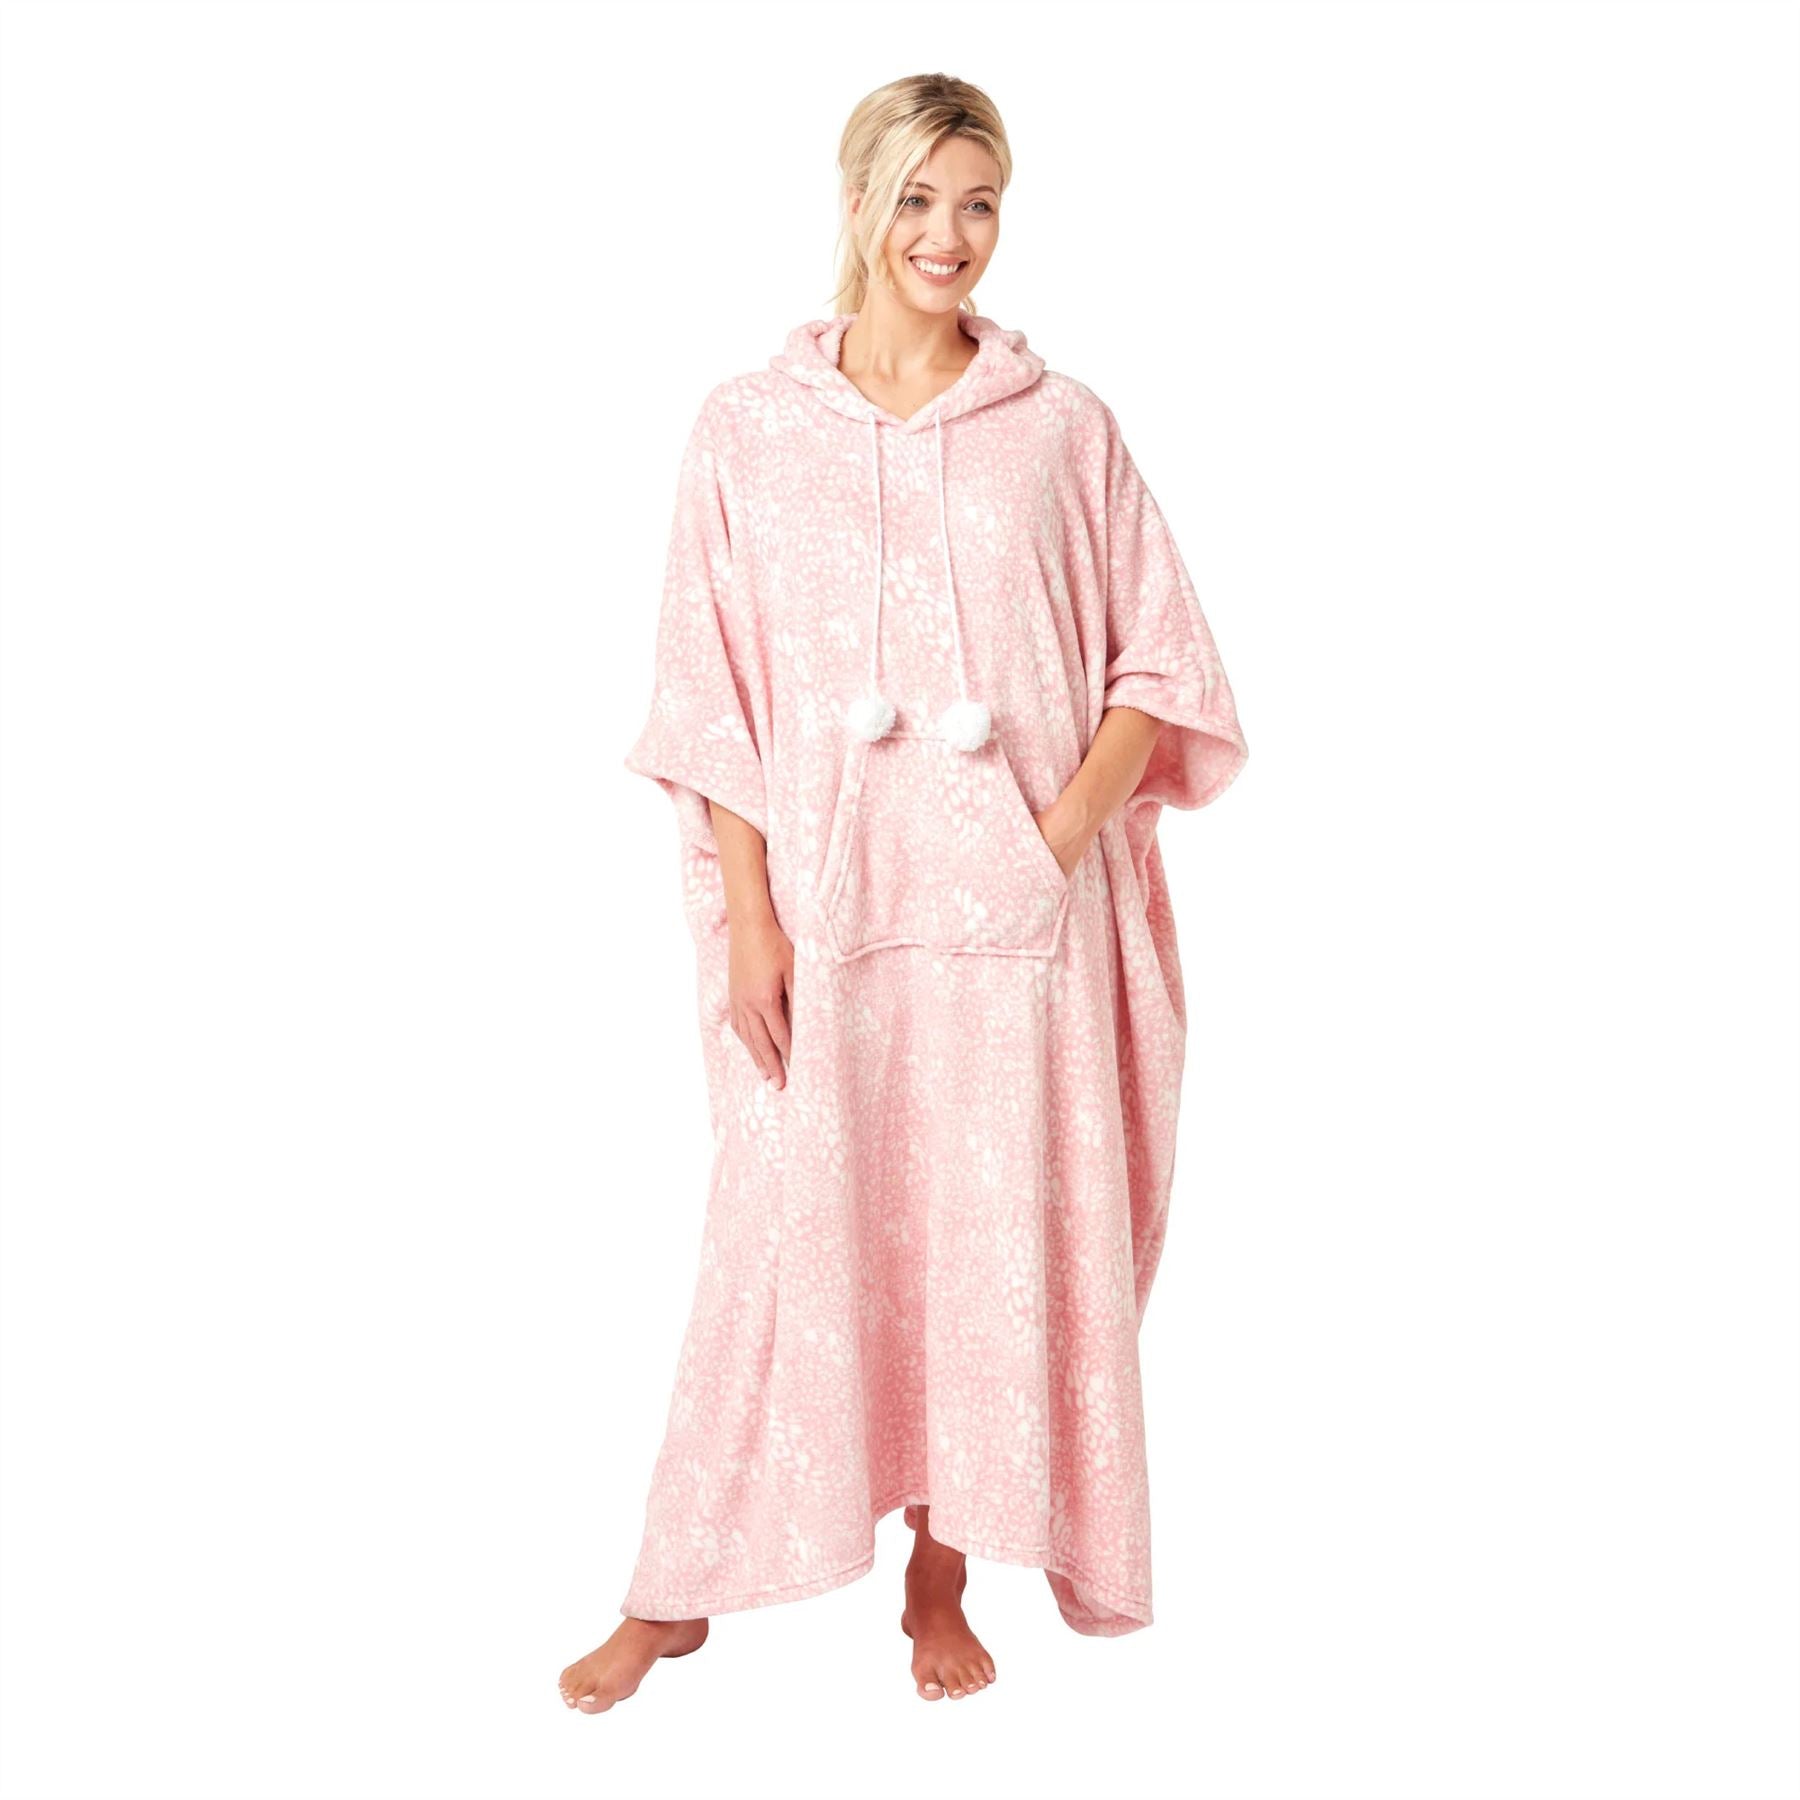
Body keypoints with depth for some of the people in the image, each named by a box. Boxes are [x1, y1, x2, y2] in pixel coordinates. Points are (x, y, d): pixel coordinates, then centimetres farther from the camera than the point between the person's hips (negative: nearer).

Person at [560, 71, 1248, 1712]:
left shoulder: (1065, 429, 4)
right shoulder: (748, 427, 4)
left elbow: (1160, 672, 4)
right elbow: (712, 697, 1)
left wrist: (1058, 839, -10)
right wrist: (748, 916, -6)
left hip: (1017, 913, 1)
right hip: (823, 903, 0)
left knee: (995, 1237, 7)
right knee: (787, 1229, 4)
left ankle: (943, 1579, 27)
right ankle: (680, 1590, 22)